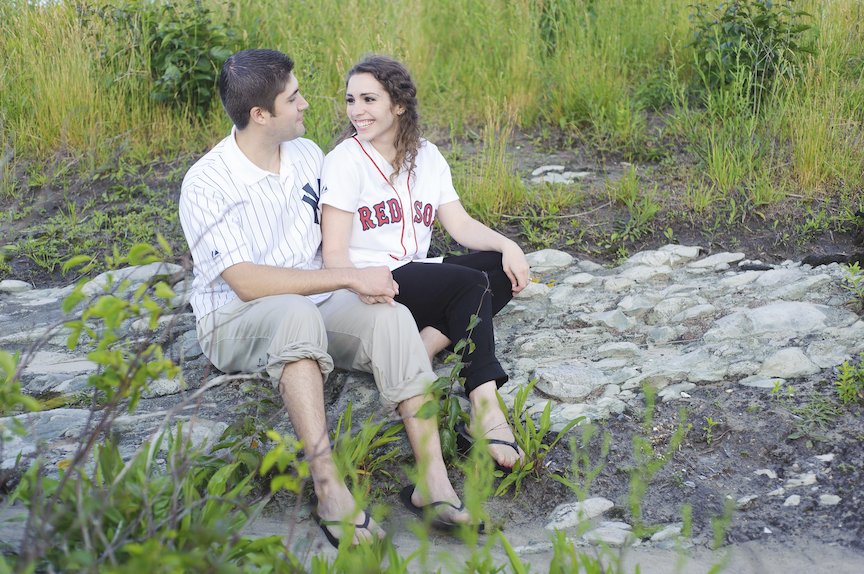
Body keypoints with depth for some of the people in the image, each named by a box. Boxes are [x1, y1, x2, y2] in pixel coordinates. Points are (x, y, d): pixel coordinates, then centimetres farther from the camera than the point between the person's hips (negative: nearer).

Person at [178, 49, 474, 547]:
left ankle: (434, 481, -33)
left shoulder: (308, 155, 6)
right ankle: (330, 491, -44)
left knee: (391, 316, -26)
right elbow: (246, 282, -24)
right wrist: (349, 279, -26)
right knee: (296, 312, -40)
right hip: (236, 323, -5)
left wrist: (366, 278, -4)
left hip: (309, 309, 5)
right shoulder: (206, 184, -14)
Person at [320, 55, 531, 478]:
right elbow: (334, 253, -12)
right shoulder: (345, 160, -6)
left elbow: (461, 225, 7)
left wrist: (506, 244, -12)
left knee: (504, 269, -14)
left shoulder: (426, 156, 12)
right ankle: (485, 417, -40)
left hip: (418, 277, 7)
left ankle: (422, 346, -27)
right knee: (471, 283, -28)